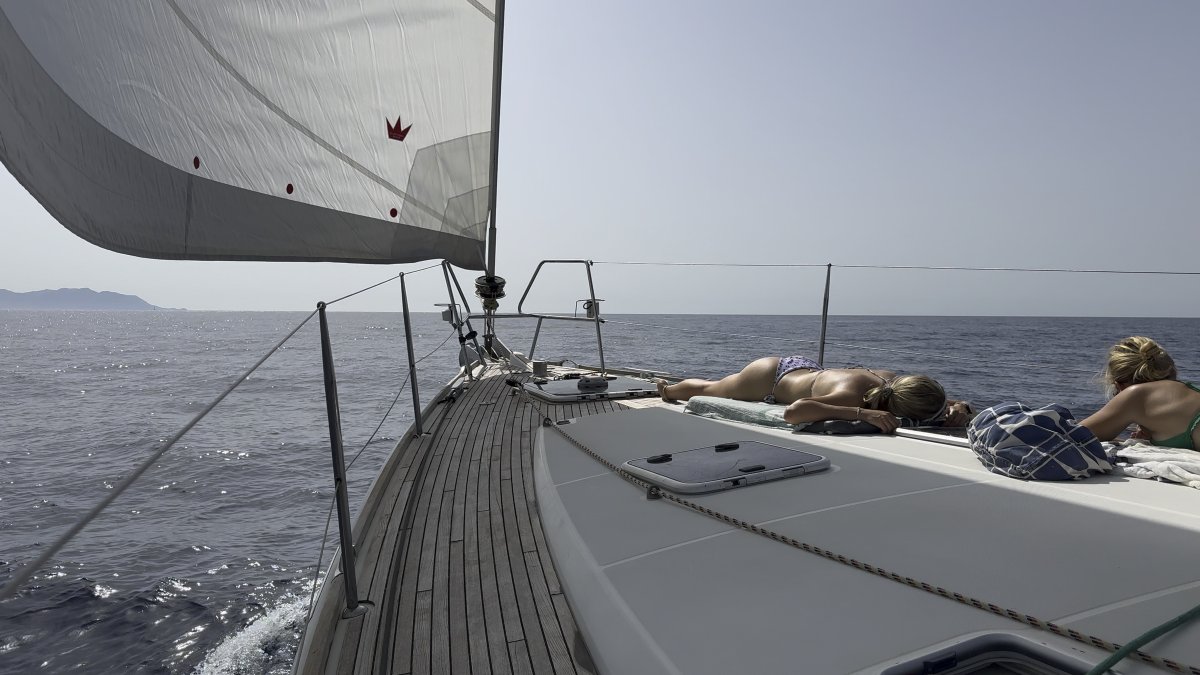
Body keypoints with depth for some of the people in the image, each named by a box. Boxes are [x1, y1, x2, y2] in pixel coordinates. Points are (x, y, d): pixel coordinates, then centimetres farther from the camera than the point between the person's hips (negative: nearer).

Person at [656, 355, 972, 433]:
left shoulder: (893, 381, -27)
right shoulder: (851, 394, -47)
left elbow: (941, 401, -8)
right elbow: (792, 412, -61)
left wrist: (956, 406, -31)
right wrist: (861, 413, -63)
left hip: (805, 368, 5)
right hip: (771, 376, -5)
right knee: (707, 390, 26)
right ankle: (667, 389, 60)